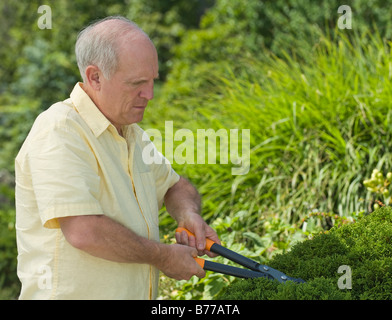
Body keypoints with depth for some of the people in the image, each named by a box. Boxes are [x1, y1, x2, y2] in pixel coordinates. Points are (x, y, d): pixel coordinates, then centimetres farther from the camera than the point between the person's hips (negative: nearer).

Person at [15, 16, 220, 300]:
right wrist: (163, 256, -14)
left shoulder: (130, 133, 11)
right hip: (73, 293, -8)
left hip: (139, 292, 8)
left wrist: (189, 215, 2)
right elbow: (84, 232, -25)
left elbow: (175, 186, 24)